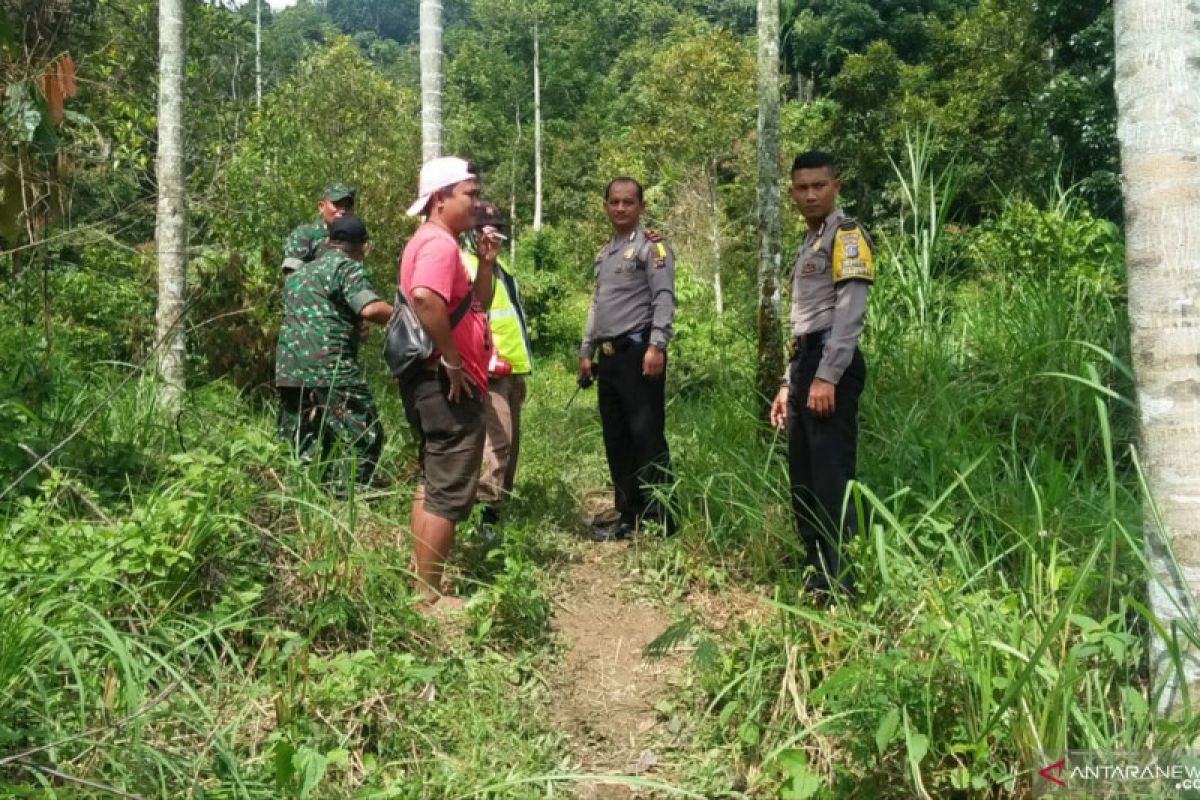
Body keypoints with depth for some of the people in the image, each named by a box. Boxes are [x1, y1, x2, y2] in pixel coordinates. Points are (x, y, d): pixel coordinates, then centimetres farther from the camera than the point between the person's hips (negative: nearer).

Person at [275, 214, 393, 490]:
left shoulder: (298, 274, 25)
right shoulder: (348, 266, 0)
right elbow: (371, 309, -17)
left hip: (289, 369, 8)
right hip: (331, 369, -8)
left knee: (307, 447, 15)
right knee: (365, 438, -2)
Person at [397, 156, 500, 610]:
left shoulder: (436, 242, 18)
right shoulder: (439, 243, -15)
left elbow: (476, 306, 22)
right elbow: (426, 298, -35)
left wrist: (486, 263, 8)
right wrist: (452, 360, -26)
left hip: (437, 382, 11)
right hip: (446, 383, -11)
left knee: (433, 484, 18)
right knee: (449, 492, -5)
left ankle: (420, 583, 27)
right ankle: (428, 597, 3)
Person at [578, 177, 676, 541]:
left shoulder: (652, 246, -3)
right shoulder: (604, 252, 20)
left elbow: (664, 298, -13)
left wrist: (656, 346, -23)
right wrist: (586, 352, 20)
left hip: (638, 352, -8)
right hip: (609, 356, 8)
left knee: (647, 437, -8)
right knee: (616, 441, 10)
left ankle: (660, 521, -1)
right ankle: (628, 517, 18)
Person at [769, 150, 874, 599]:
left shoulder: (846, 234, -4)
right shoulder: (807, 245, 24)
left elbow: (850, 313, -15)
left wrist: (827, 376, -21)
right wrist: (789, 382, 21)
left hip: (831, 366, -10)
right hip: (806, 363, 10)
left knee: (832, 477, -10)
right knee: (804, 480, 11)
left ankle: (840, 586, -7)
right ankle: (819, 577, 19)